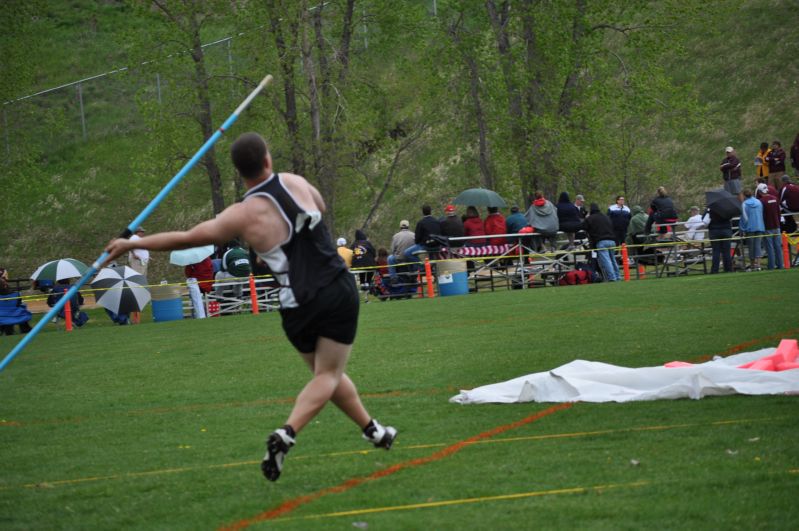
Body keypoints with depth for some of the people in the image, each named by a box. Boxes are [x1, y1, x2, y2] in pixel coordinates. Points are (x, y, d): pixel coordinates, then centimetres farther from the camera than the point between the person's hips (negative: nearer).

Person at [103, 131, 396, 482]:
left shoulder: (242, 216, -9)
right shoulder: (295, 182, -1)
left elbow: (185, 239, -3)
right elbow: (321, 208, 22)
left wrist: (131, 243, 8)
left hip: (297, 306, -1)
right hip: (338, 292, 1)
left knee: (327, 374, 21)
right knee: (328, 375, 1)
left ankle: (372, 429, 30)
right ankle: (287, 433, -19)